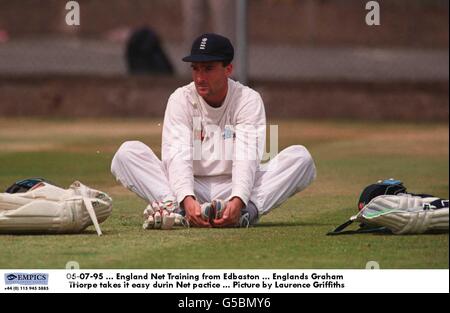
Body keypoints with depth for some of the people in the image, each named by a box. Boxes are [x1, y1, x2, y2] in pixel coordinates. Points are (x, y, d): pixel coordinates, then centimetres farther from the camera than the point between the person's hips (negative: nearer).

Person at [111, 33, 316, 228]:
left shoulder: (248, 100, -4)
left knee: (300, 157, -23)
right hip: (192, 189, 0)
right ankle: (175, 207, -40)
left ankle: (248, 210, -43)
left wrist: (238, 201, -38)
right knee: (127, 153, -21)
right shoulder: (180, 99, -2)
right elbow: (178, 156, -17)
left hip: (235, 189, 0)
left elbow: (246, 158, -18)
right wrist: (187, 199, -37)